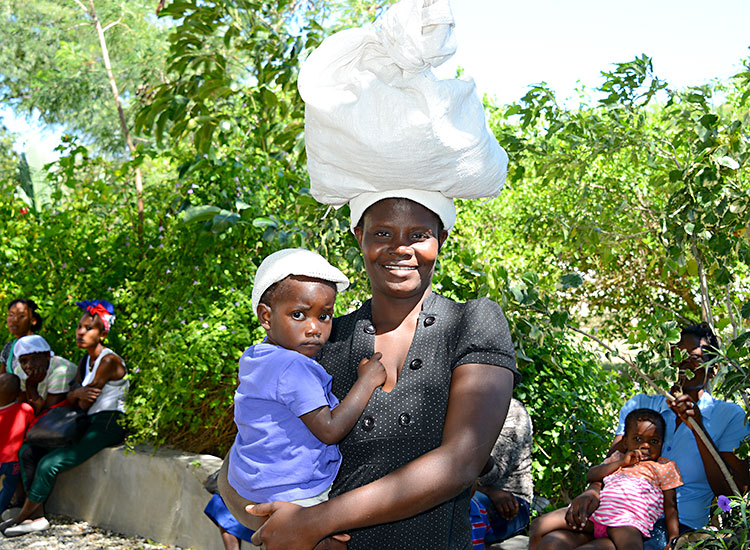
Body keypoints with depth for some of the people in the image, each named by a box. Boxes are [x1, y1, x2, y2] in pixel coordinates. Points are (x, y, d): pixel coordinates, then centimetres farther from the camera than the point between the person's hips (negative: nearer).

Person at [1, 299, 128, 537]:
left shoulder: (108, 361, -15)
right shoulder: (86, 361, 15)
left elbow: (86, 403, -16)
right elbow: (71, 399, 9)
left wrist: (81, 397, 4)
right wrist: (77, 393, -12)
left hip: (109, 425, -10)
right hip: (89, 424, 10)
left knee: (49, 463, -21)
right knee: (27, 451, 2)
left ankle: (23, 516, -2)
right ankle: (37, 516, -5)